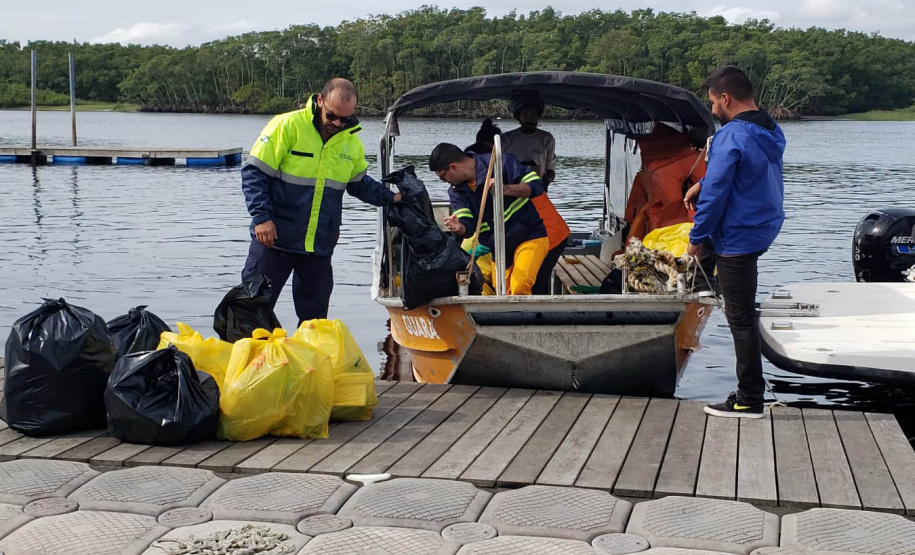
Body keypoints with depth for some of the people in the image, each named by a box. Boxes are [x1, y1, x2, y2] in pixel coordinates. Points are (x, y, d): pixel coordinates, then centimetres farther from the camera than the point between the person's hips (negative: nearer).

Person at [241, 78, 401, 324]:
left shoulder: (352, 142, 5)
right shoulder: (287, 126, -12)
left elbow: (359, 182, 21)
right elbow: (254, 172, -11)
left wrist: (390, 198, 6)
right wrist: (261, 217, -20)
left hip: (320, 246, 5)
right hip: (274, 238, -4)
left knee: (314, 315, 11)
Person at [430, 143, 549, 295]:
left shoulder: (501, 163, -15)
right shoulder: (456, 191, 0)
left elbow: (537, 185, -19)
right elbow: (468, 226, -11)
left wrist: (506, 189, -34)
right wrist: (459, 228, -36)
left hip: (529, 237, -6)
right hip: (496, 247, 6)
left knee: (519, 288, -26)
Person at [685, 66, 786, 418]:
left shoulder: (731, 137, -23)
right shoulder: (771, 132, 6)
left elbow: (715, 194, -20)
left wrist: (697, 238, -9)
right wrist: (702, 184, 17)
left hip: (737, 238, -9)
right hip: (766, 228, 9)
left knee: (740, 318, -1)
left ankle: (749, 400, 6)